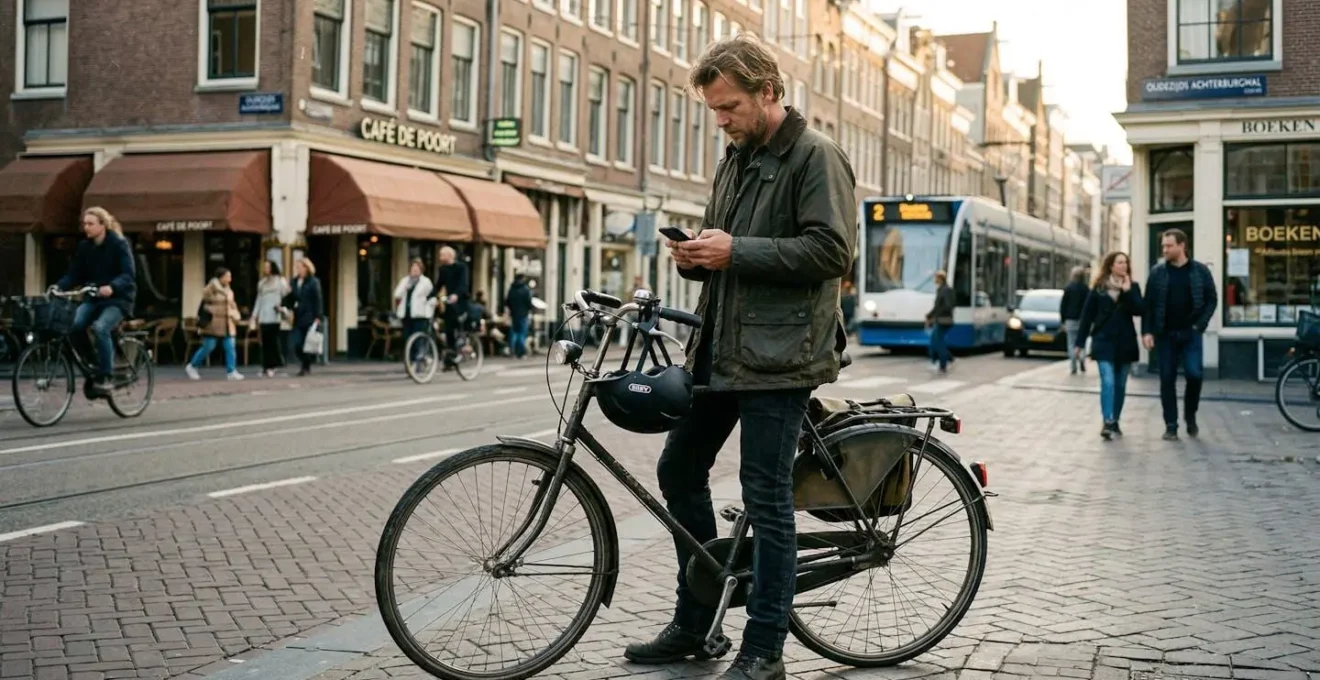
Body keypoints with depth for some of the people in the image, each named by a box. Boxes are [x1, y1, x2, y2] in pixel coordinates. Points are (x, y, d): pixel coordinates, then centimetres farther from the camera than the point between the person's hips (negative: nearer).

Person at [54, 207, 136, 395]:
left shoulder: (119, 244, -11)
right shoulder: (84, 247, 6)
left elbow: (128, 275, -20)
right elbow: (75, 274, 5)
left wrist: (111, 287, -39)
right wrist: (58, 286, -15)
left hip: (118, 298, -5)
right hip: (94, 297, 5)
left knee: (100, 328, -31)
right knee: (74, 326, -20)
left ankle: (104, 377, -22)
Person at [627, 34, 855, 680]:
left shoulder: (816, 156, -8)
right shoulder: (737, 157, 17)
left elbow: (831, 250, -17)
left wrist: (736, 250, -19)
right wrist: (696, 255, 2)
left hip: (777, 356, -9)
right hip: (719, 346, 9)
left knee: (766, 499, -4)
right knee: (679, 470, 13)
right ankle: (692, 623, 26)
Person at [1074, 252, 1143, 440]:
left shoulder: (1133, 287, 6)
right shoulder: (1098, 287, 0)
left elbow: (1139, 310, -8)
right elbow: (1087, 315, 1)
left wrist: (1128, 292, -17)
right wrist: (1079, 342, -1)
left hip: (1125, 343, 3)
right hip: (1103, 341, -3)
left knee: (1120, 385, 8)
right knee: (1108, 382, -14)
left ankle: (1115, 422, 19)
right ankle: (1107, 423, -19)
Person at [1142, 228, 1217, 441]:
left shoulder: (1200, 271, 1)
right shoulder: (1157, 272, 2)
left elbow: (1212, 300, 4)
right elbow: (1148, 304, 2)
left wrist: (1200, 325, -8)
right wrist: (1147, 331, -7)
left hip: (1190, 334, -1)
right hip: (1164, 334, 1)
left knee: (1195, 374, -11)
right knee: (1167, 380, 2)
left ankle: (1190, 414, 14)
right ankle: (1170, 425, 8)